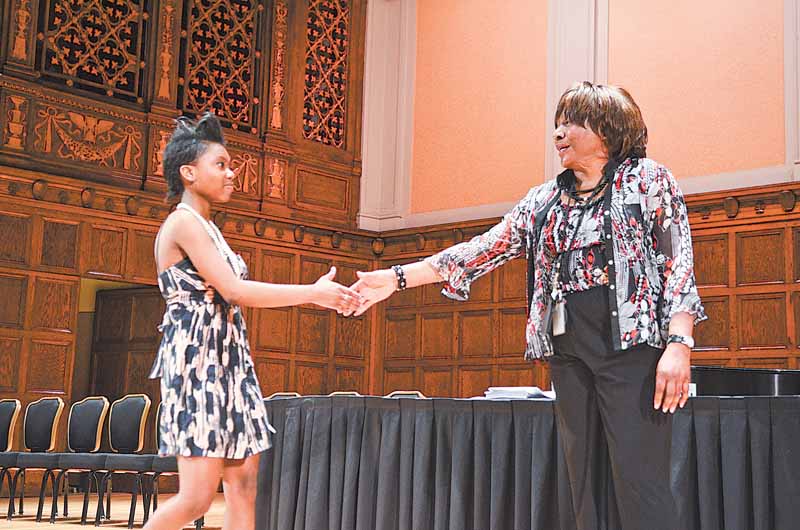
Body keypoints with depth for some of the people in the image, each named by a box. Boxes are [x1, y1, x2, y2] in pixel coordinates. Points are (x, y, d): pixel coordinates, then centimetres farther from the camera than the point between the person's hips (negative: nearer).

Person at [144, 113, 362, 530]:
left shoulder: (207, 228, 19)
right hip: (197, 360, -9)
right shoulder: (184, 223, -9)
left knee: (243, 487, 3)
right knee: (197, 496, -10)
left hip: (228, 362, 9)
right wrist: (314, 293, -12)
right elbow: (234, 291, -17)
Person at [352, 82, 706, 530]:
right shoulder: (544, 200, 17)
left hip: (632, 343, -5)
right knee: (586, 487, 6)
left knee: (641, 485, -11)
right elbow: (483, 250, 14)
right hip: (567, 352, 6)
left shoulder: (648, 179, 3)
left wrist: (679, 343, -16)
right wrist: (399, 278, 8)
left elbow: (680, 262, -4)